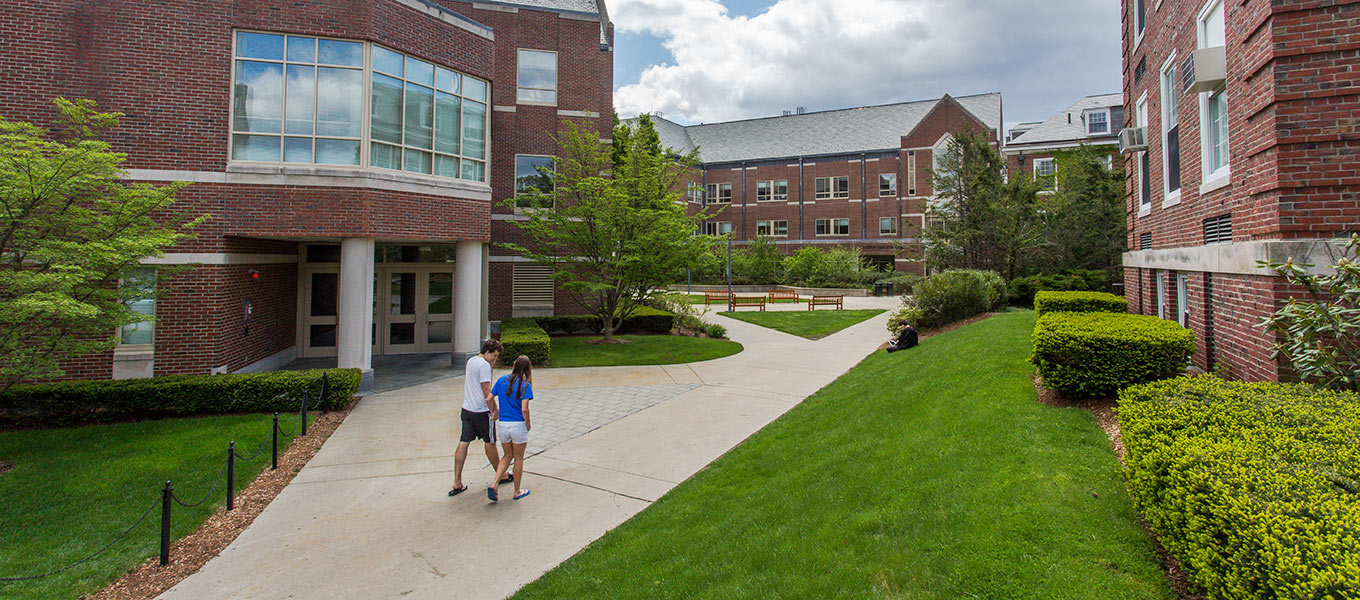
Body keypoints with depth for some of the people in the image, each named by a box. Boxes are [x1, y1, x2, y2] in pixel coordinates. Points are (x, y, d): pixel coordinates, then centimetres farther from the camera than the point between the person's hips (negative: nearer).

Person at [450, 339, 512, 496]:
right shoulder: (484, 365, -17)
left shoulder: (470, 361, 11)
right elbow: (487, 392, -19)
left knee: (463, 444, 4)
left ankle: (457, 483, 5)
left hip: (467, 409, 7)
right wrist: (495, 410, -12)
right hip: (481, 411, -7)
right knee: (489, 443, 8)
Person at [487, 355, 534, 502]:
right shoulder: (525, 385, -12)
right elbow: (524, 409, -19)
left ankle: (493, 484, 6)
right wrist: (528, 424, -3)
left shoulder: (502, 380, 2)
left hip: (502, 424, 4)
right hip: (518, 425, -4)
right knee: (518, 458, 12)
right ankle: (517, 491, 23)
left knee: (508, 455, 22)